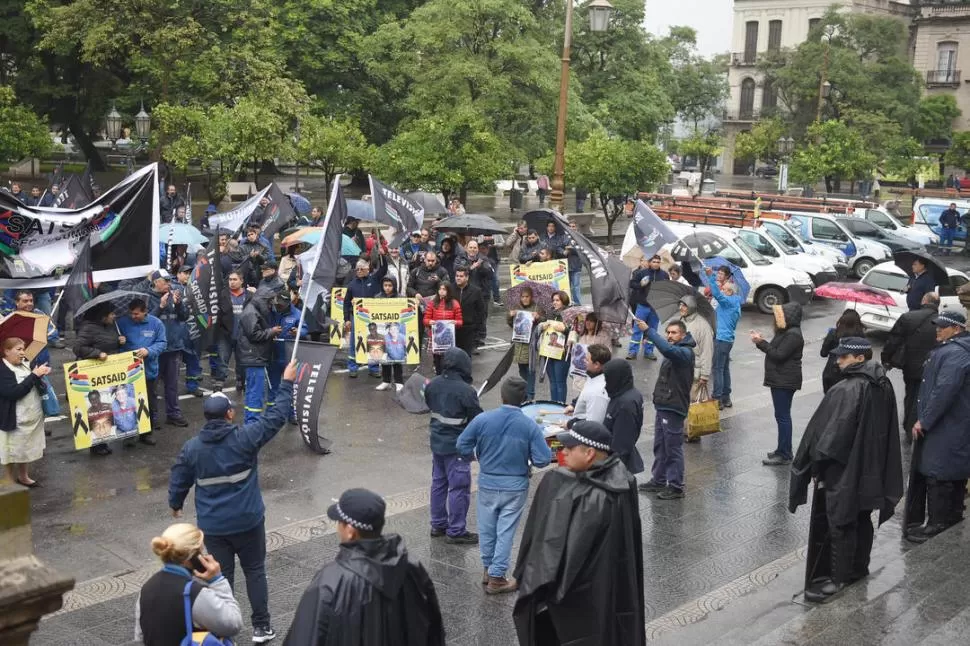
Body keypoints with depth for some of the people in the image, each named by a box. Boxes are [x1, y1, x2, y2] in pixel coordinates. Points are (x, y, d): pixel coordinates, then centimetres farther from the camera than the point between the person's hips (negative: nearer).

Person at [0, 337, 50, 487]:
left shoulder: (25, 364, 6)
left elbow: (37, 387, 13)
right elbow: (13, 392, -28)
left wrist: (42, 374, -10)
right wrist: (34, 375, -26)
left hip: (33, 418, 8)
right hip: (14, 420, -8)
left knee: (27, 449, 20)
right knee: (12, 452, 7)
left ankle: (24, 477, 35)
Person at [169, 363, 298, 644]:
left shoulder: (191, 447, -7)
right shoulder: (245, 438, -16)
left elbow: (179, 481, 4)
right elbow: (275, 417, -9)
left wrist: (175, 504, 25)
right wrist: (287, 383, -1)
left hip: (212, 526, 2)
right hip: (248, 521, -2)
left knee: (221, 575, 13)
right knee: (254, 570, 14)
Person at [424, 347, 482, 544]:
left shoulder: (432, 385, -1)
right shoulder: (466, 390, -22)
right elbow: (478, 420, -16)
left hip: (437, 442, 7)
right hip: (457, 446, -7)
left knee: (438, 483, 18)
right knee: (459, 488, 2)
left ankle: (438, 525, 28)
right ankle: (456, 531, 7)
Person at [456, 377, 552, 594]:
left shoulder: (482, 420, -13)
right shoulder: (530, 426, -17)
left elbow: (462, 446, -5)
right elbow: (542, 460, -16)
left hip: (487, 484, 2)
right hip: (515, 487, -1)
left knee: (487, 529, 18)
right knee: (505, 532, 9)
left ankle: (488, 570, 33)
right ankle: (496, 578, 15)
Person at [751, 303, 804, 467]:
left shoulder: (793, 335, -17)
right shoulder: (785, 332, 16)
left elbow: (779, 355, -22)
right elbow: (775, 350, 15)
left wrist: (761, 342, -18)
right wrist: (761, 341, 3)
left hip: (785, 382, -11)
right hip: (780, 380, 11)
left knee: (783, 416, -8)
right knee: (782, 416, 16)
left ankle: (784, 455, -6)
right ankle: (783, 450, 25)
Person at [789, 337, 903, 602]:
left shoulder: (846, 391, -24)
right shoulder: (884, 385, 2)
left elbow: (831, 432, -21)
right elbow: (889, 430, 10)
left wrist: (816, 462, -9)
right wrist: (878, 462, 18)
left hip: (843, 470, -8)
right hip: (871, 467, 8)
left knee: (839, 522, 2)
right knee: (862, 519, 19)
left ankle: (838, 577, 9)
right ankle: (859, 568, 31)